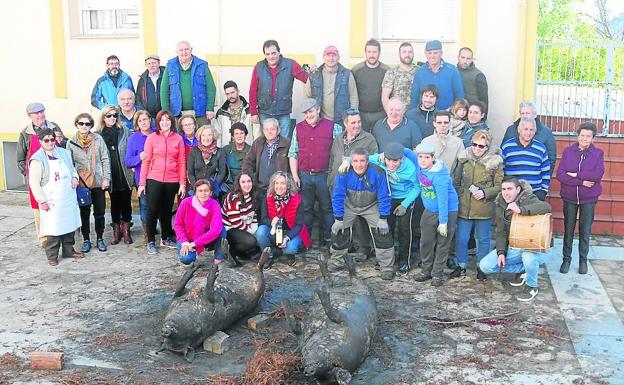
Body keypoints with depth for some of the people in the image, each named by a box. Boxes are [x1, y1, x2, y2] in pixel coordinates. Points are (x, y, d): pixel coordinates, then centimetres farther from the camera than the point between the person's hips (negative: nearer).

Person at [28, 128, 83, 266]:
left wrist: (74, 177, 0)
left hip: (69, 199, 6)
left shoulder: (64, 153, 6)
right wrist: (42, 201, -14)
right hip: (51, 202, -6)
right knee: (53, 228, -3)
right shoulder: (37, 159, -11)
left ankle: (68, 250, 30)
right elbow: (34, 183, -11)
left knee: (69, 224, 14)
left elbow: (72, 168, 22)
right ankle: (52, 255, 11)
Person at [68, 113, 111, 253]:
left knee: (100, 212, 7)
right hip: (81, 183, 0)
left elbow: (105, 159, 0)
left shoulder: (98, 139, 0)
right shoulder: (71, 142, 1)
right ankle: (86, 240, 20)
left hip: (98, 182, 0)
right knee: (84, 213, 8)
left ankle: (100, 239, 22)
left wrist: (106, 178, -5)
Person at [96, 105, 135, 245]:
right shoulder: (98, 134, 0)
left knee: (126, 202, 5)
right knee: (115, 203, 9)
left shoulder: (124, 131, 3)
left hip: (125, 174, 1)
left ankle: (126, 230, 17)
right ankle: (116, 231, 19)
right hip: (111, 176, 0)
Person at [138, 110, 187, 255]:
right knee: (153, 210, 0)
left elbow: (182, 162, 5)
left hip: (172, 181, 2)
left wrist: (182, 183, 0)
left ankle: (166, 238, 26)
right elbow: (146, 161, -1)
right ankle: (151, 242, 10)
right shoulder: (152, 137, 0)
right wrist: (142, 183, -4)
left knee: (167, 210, 12)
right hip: (154, 180, -2)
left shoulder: (178, 139, 5)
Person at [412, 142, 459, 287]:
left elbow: (443, 200, -27)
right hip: (429, 211, 7)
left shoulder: (439, 175, -28)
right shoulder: (420, 168, -7)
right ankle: (427, 271, 26)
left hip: (447, 211, -7)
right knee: (426, 242, 11)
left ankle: (437, 274, 16)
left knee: (442, 244, 5)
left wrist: (443, 222, -25)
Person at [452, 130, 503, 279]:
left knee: (483, 239, 13)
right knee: (461, 238, 8)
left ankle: (481, 267, 30)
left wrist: (485, 193, -17)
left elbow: (499, 186, -4)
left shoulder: (495, 161, -8)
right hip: (464, 207, 2)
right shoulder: (464, 158, 1)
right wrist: (459, 195, 5)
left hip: (484, 209, -2)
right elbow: (456, 181, 13)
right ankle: (461, 266, 27)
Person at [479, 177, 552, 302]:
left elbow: (546, 207, -35)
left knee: (529, 258, -41)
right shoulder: (500, 205, 4)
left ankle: (531, 287, -7)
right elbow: (501, 232, 3)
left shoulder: (528, 199, -14)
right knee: (485, 265, -8)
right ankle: (523, 269, 11)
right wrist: (501, 252, -12)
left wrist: (521, 210, -46)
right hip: (513, 247, 6)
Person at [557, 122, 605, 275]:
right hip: (569, 197, 1)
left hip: (589, 199, 0)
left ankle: (583, 260, 24)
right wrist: (581, 182, -18)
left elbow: (598, 174, -17)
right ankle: (566, 259, 22)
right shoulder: (568, 151, -2)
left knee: (585, 230, 9)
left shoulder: (598, 153, -3)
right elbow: (560, 175, -10)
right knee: (568, 229, 8)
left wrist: (575, 174, -19)